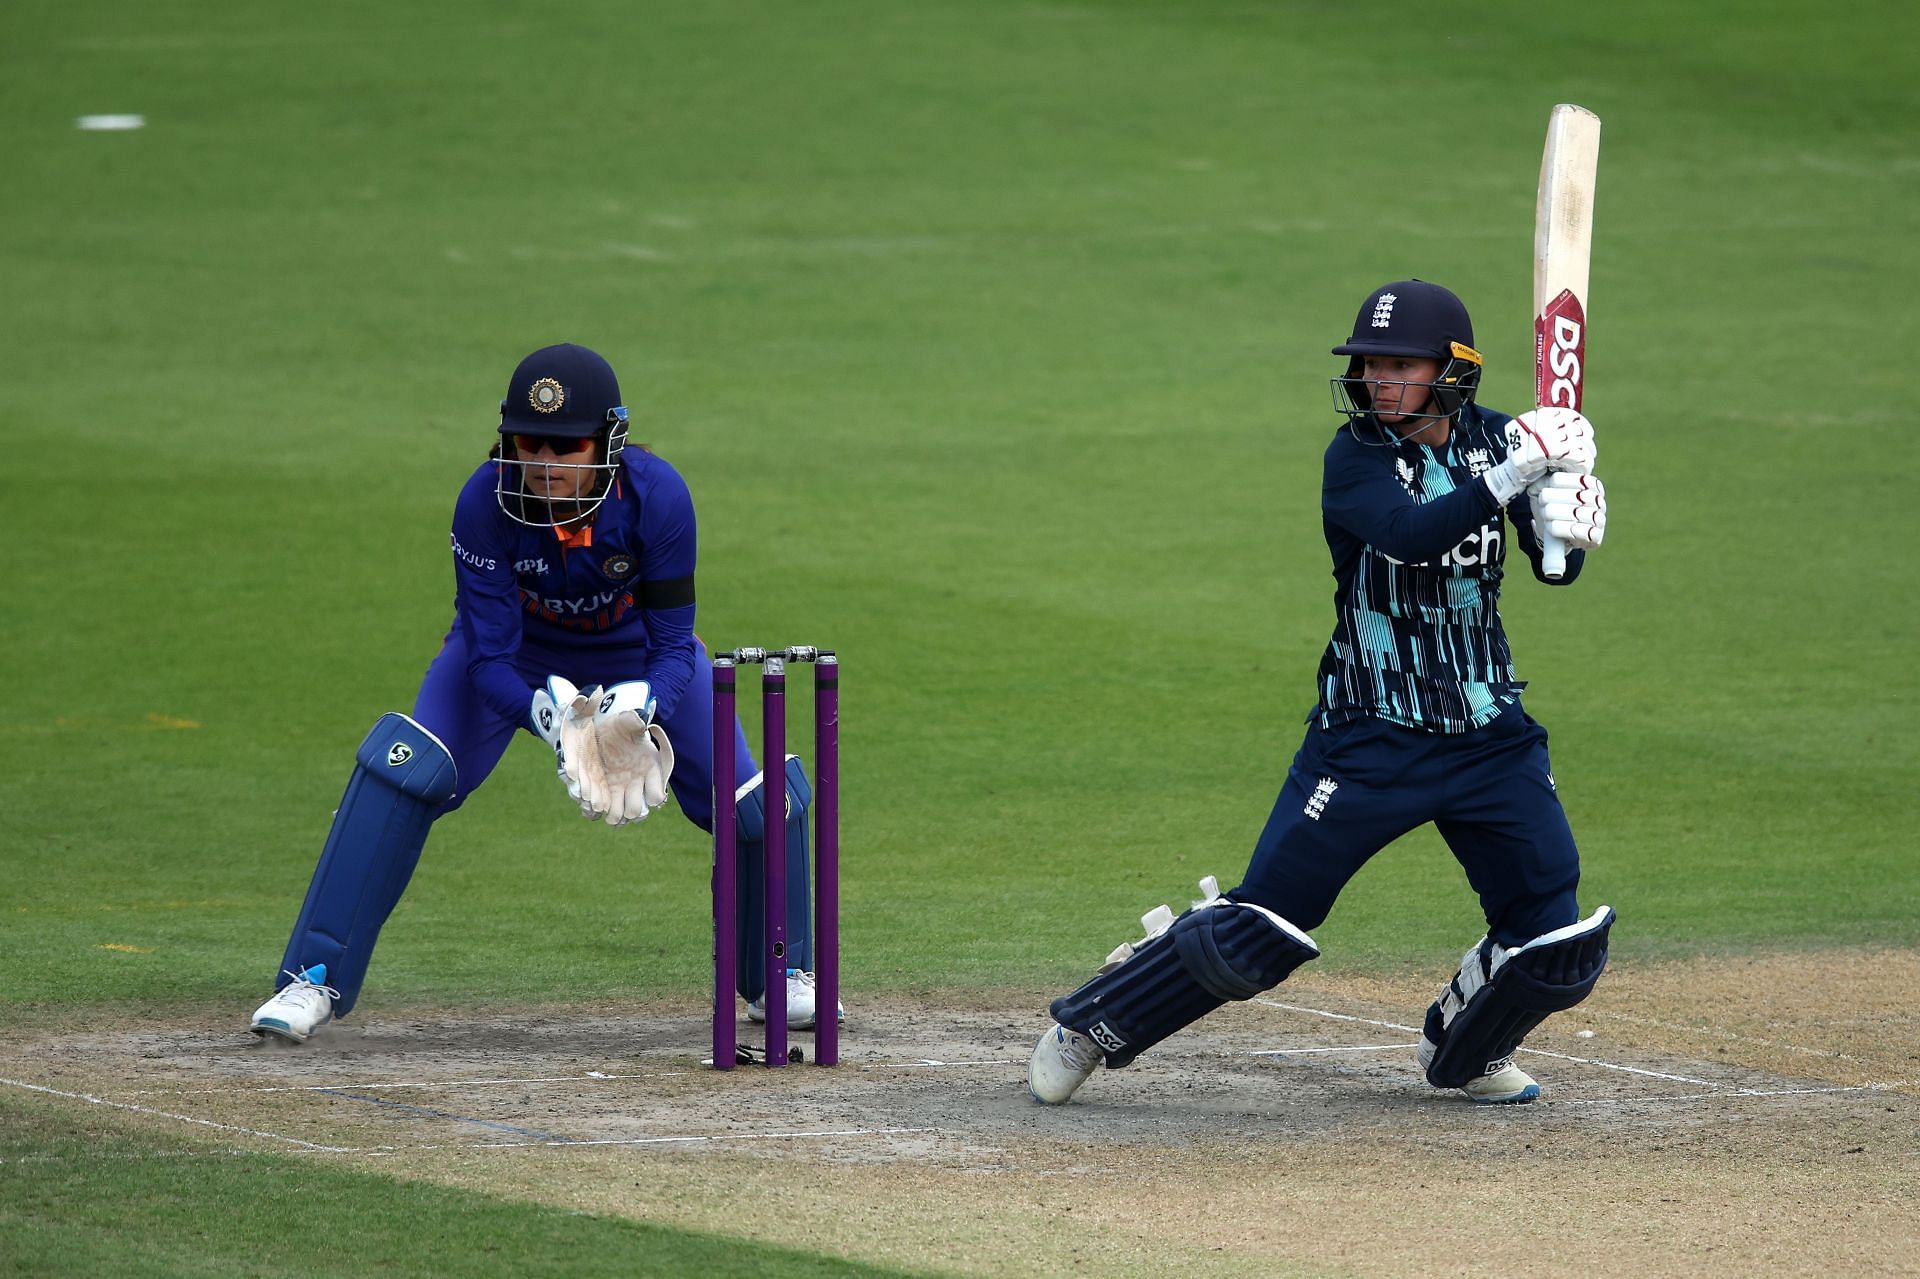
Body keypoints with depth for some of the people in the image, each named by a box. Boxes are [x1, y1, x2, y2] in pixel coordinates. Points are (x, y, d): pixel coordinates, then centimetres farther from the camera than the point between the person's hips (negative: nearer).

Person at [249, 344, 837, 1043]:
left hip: (635, 655, 1)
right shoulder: (486, 502, -34)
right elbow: (488, 657, -29)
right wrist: (552, 717, -48)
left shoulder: (657, 495, -34)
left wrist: (638, 711, -47)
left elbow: (673, 644, -27)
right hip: (516, 653, -1)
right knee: (403, 772, -24)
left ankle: (779, 978, 22)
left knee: (757, 806, -8)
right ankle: (315, 979, -15)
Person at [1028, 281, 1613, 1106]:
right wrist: (1513, 474, -38)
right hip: (1368, 742, -4)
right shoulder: (1356, 457, -12)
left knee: (1556, 946, 0)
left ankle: (1464, 1052, 30)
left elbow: (1556, 569, -2)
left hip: (1490, 738, 4)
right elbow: (1409, 534, -31)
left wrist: (1566, 525, -24)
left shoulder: (1492, 440, 1)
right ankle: (1090, 1026, 14)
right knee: (1261, 930, -6)